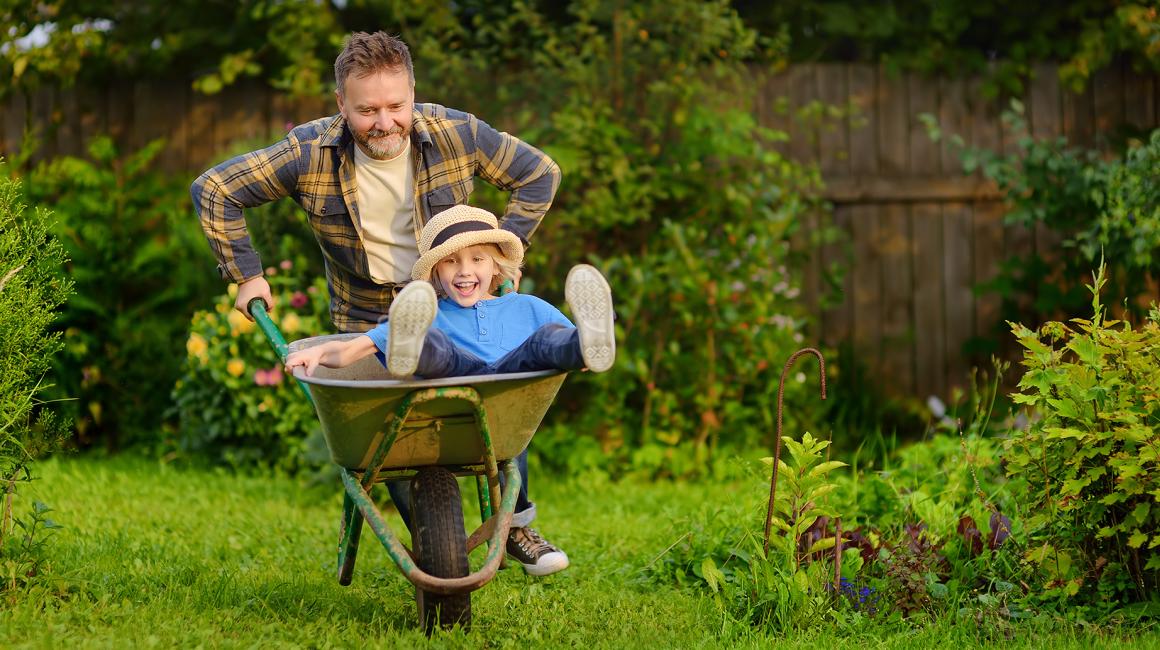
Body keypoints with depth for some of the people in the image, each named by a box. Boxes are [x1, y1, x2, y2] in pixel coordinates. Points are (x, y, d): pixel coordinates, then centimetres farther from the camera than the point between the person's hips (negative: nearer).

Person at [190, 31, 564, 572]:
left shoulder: (457, 135, -17)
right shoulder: (311, 154, -20)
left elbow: (539, 174, -1)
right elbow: (214, 191, -11)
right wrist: (246, 274, -9)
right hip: (366, 322, -1)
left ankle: (514, 525, 10)